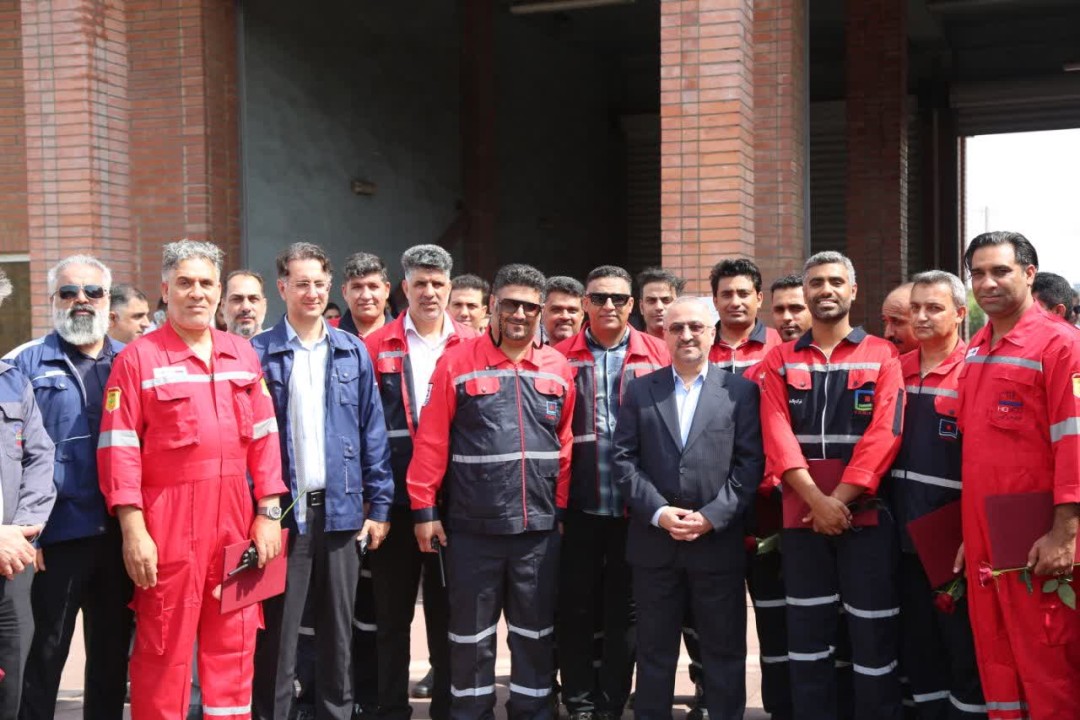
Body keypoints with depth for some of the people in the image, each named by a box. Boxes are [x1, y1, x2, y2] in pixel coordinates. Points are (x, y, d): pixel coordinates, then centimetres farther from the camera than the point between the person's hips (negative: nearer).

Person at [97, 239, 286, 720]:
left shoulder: (243, 354, 11)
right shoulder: (138, 359, -3)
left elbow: (263, 437, 10)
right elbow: (119, 449, -8)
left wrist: (268, 512, 4)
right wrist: (133, 530, -14)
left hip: (237, 520, 4)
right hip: (168, 522, -4)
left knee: (234, 647, 12)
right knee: (164, 649, 4)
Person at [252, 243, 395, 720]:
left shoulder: (353, 353, 7)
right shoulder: (259, 353, -1)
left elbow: (372, 433, 7)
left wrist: (379, 505, 3)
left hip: (340, 509, 3)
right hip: (283, 510, -3)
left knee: (338, 632, 13)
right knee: (277, 636, 5)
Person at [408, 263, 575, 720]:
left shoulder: (558, 368, 6)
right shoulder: (457, 363, -2)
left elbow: (566, 444, 10)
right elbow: (431, 442, -3)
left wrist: (562, 508, 9)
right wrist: (424, 508, -5)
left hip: (539, 526, 2)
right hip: (472, 526, -2)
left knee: (536, 633, 12)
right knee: (471, 635, 9)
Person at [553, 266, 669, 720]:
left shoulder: (657, 355, 3)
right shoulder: (561, 357, 3)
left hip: (637, 505, 0)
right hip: (578, 504, 0)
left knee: (624, 609, 10)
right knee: (575, 607, 7)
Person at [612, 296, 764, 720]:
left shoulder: (741, 390, 4)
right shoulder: (640, 391, 8)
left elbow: (750, 461, -3)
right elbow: (624, 459, 2)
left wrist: (712, 516, -13)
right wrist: (658, 512, -10)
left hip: (718, 540, -1)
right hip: (654, 541, 1)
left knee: (724, 650, 7)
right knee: (654, 650, 11)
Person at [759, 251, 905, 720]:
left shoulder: (882, 355, 3)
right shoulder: (780, 360, 8)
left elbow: (884, 434, -7)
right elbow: (777, 435, -3)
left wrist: (840, 499, -15)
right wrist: (816, 500, -16)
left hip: (865, 513, -2)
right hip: (801, 515, 2)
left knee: (873, 634, 1)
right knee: (807, 633, 8)